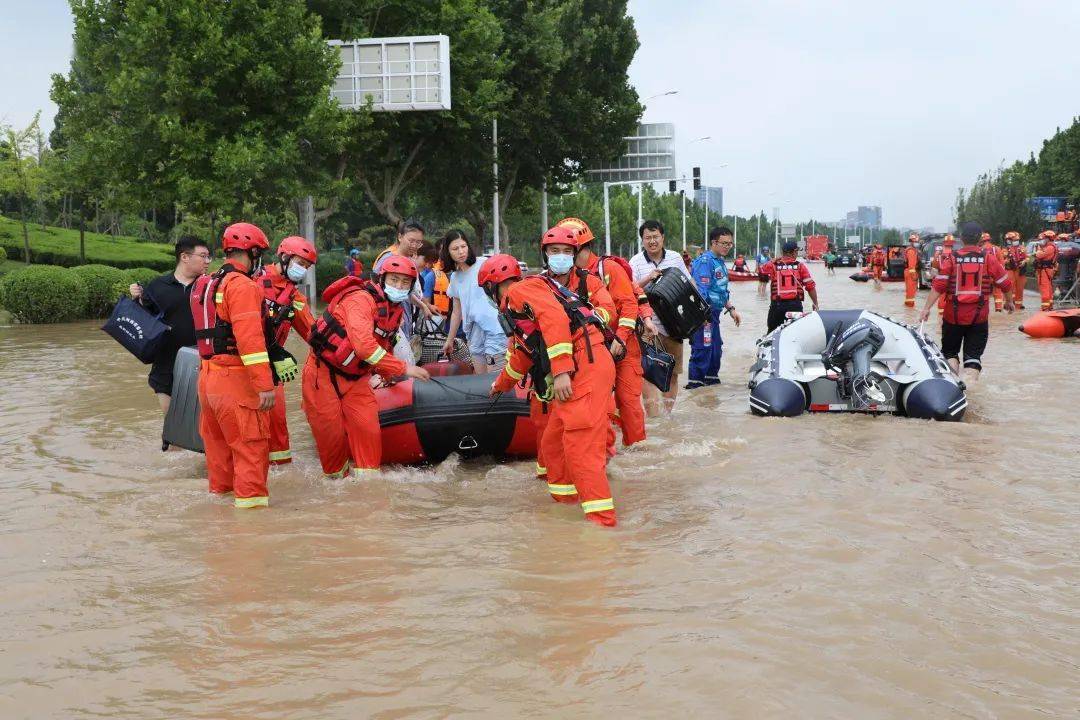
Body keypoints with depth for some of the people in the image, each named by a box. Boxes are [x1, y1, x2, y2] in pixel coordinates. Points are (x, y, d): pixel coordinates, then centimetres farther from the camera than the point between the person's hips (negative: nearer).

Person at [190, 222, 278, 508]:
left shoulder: (205, 285, 16)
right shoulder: (242, 286, -13)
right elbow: (249, 339, -22)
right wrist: (265, 385, -23)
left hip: (207, 375, 9)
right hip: (235, 379, -9)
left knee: (219, 441, 19)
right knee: (252, 444, -5)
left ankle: (220, 490, 30)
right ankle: (250, 500, -5)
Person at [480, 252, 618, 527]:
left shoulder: (520, 290, 2)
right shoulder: (517, 310, 32)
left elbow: (555, 318, -17)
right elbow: (520, 358, 47)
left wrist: (561, 371, -23)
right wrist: (499, 385, 65)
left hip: (584, 364, -10)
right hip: (574, 370, 10)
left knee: (580, 447, -15)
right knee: (553, 443, 13)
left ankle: (602, 520, -19)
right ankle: (563, 503, 20)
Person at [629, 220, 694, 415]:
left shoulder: (675, 258, 7)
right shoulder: (636, 262, 0)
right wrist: (647, 279, -20)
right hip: (649, 325, -3)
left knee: (672, 373, 11)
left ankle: (668, 412, 23)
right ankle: (653, 416, -10)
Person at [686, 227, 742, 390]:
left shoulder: (720, 262, 17)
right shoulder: (705, 261, -15)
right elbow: (700, 291, -23)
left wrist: (731, 309, 21)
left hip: (714, 313, 10)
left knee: (716, 347, 16)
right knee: (702, 348, -9)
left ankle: (712, 377, 28)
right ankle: (695, 382, -5)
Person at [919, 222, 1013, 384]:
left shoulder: (951, 259, -6)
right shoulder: (989, 258, -3)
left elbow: (938, 286, -12)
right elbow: (1005, 283, 3)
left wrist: (927, 308, -10)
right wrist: (1009, 301, 21)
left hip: (954, 315, 0)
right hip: (979, 316, 0)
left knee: (950, 351, 16)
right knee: (973, 356, 7)